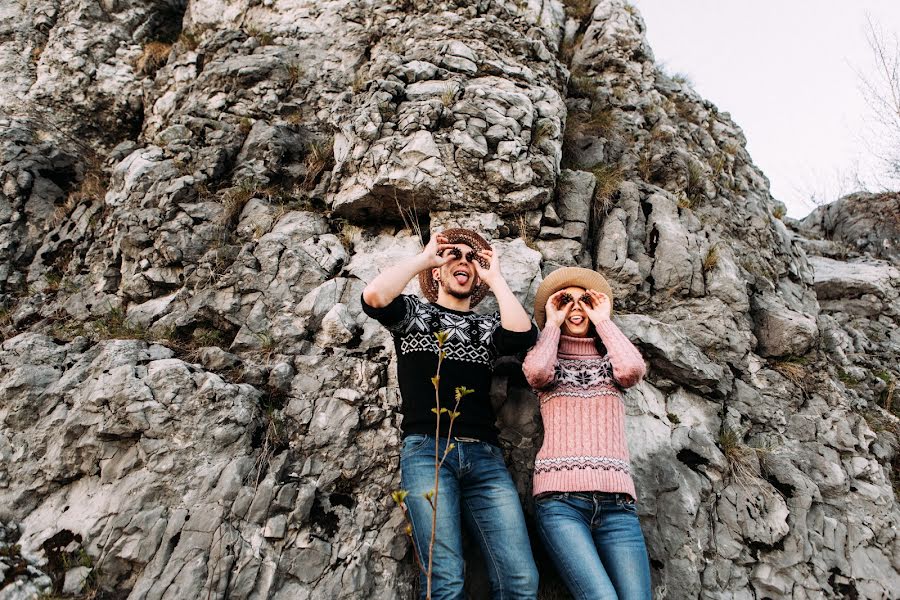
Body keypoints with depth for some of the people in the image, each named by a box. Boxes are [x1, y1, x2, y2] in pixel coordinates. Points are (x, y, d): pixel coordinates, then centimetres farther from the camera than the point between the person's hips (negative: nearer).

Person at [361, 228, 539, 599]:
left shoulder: (488, 326, 22)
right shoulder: (413, 312, 16)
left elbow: (523, 335, -2)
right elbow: (373, 297, -6)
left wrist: (494, 278, 8)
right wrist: (424, 257, 3)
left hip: (484, 455, 3)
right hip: (426, 449, -2)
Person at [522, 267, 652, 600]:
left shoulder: (610, 361, 20)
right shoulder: (548, 360, 15)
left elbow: (633, 369, -4)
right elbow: (535, 371, -10)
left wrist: (603, 321, 7)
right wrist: (552, 324, 6)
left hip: (616, 500, 3)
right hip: (559, 499, -2)